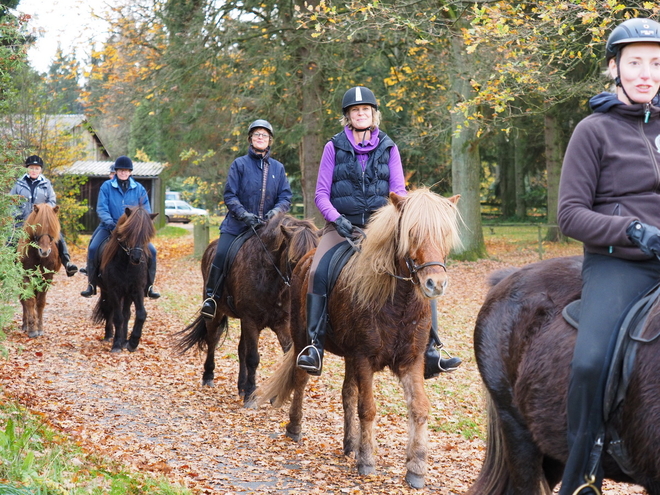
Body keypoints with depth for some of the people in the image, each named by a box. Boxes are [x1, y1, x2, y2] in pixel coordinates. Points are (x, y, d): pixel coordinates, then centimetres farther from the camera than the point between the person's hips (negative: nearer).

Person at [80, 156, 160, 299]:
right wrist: (109, 222, -22)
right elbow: (101, 208, -4)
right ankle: (91, 284, -9)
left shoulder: (139, 189, 7)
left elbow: (146, 211, 6)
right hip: (110, 227, -1)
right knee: (93, 248, -24)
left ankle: (149, 286, -2)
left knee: (151, 251, -17)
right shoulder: (106, 187, 2)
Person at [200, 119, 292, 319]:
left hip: (266, 226, 3)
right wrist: (244, 215, -18)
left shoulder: (278, 168, 11)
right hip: (237, 225, -3)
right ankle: (210, 297, -3)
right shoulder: (240, 164, 3)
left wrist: (276, 211, -16)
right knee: (221, 256, -19)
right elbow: (230, 196, -2)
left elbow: (285, 197, 6)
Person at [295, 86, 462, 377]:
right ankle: (314, 346, -25)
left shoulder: (388, 148, 8)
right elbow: (321, 193, 2)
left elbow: (399, 192, 3)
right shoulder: (334, 147, 4)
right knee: (318, 272, -29)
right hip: (342, 225, -1)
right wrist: (336, 218, -17)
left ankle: (429, 352, -12)